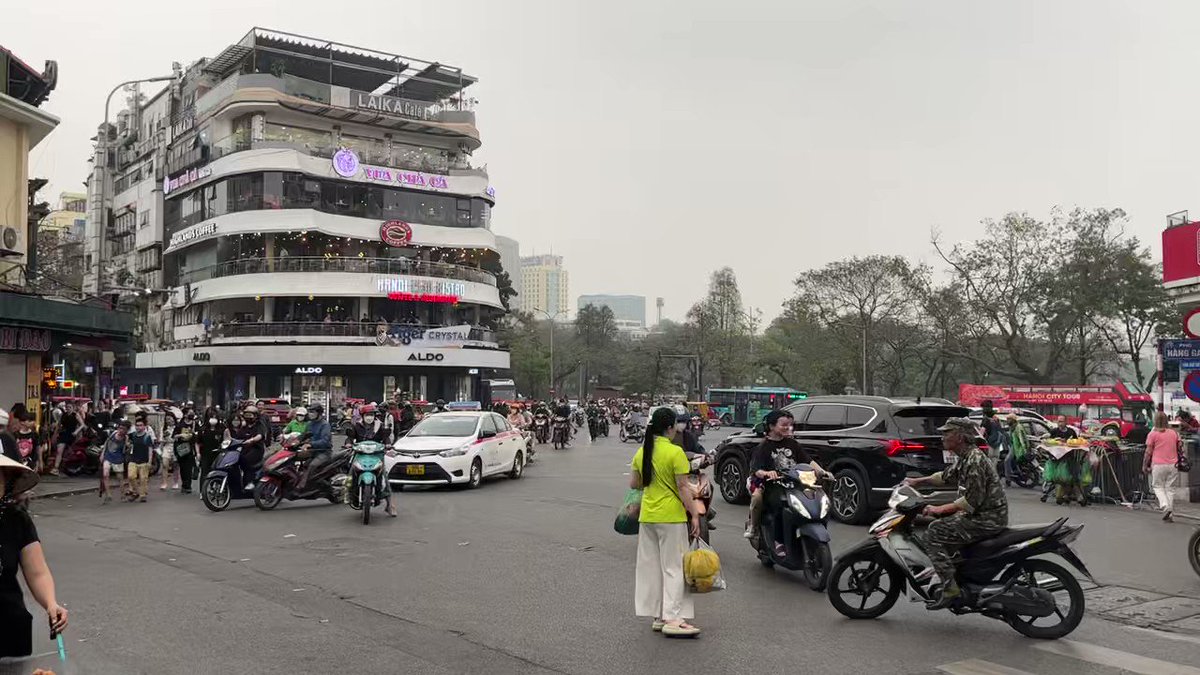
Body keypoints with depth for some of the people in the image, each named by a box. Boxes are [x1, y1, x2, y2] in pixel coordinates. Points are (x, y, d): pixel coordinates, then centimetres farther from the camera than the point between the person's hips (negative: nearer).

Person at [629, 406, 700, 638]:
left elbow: (633, 483, 11)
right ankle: (673, 619, -3)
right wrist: (694, 515, -9)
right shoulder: (675, 452, -14)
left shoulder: (642, 452, 6)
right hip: (671, 516, -6)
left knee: (651, 566, 12)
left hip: (647, 516, 6)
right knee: (674, 567, -1)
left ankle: (657, 615, 19)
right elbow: (683, 488, -15)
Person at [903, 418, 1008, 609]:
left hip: (987, 519, -11)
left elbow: (971, 500, -25)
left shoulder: (975, 461, -20)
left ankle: (950, 588, -18)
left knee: (931, 536, -15)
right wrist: (917, 482, 21)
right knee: (939, 524, 24)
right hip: (980, 514, 11)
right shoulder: (965, 457, 12)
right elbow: (946, 476, 27)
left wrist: (940, 509, -24)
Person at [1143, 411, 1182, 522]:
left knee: (1158, 486, 9)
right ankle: (1171, 514, 8)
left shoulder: (1153, 434, -5)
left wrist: (1144, 465, 3)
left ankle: (1165, 506, -14)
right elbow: (1180, 445, 9)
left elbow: (1148, 452, -4)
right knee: (1170, 488, 9)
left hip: (1158, 465, -4)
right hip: (1173, 465, 4)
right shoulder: (1174, 433, 8)